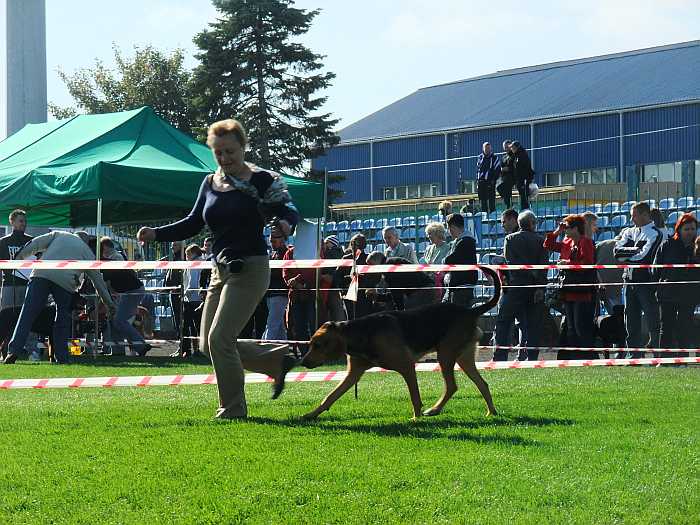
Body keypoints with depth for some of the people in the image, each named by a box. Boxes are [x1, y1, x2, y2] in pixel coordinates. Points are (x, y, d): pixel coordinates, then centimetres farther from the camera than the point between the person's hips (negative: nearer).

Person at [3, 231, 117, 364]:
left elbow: (36, 244, 17)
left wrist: (18, 258, 20)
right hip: (66, 282, 0)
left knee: (28, 313, -4)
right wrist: (109, 303, 33)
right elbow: (98, 279, 29)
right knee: (62, 320, 14)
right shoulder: (87, 252, 27)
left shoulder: (58, 235, 29)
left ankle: (14, 351, -15)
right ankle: (62, 359, 8)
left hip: (41, 274, 0)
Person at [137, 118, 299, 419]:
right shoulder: (210, 183, 10)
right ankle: (277, 360, 22)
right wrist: (156, 234, 1)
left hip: (250, 269, -8)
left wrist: (285, 223, -34)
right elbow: (193, 224, 14)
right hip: (220, 270, 8)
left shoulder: (262, 181, -7)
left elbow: (289, 211, -10)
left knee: (219, 338, -15)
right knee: (208, 345, 8)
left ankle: (233, 409, -2)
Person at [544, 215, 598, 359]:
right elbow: (548, 245, 25)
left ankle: (590, 357, -5)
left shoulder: (586, 242, -9)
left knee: (582, 328, -9)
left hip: (583, 293, -9)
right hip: (569, 293, 9)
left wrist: (568, 263, -15)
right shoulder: (567, 243, 15)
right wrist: (557, 232, 14)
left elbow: (587, 263, -20)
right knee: (571, 329, 10)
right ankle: (573, 357, 14)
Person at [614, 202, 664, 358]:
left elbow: (644, 256, -14)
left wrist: (626, 256, 0)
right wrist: (635, 249, -10)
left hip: (646, 280, -6)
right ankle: (634, 355, 10)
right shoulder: (629, 232, 17)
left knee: (652, 320, -5)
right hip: (629, 279, 6)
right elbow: (617, 251, 3)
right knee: (631, 319, 6)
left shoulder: (655, 233, -3)